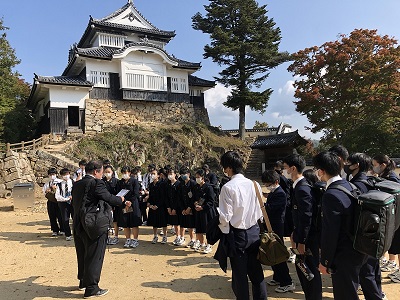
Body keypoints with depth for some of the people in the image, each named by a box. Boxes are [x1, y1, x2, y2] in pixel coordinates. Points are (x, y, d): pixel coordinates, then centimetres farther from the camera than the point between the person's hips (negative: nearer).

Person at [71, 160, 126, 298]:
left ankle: (83, 281, 38)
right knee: (94, 256, 3)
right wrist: (122, 200, -1)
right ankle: (91, 288, 12)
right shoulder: (96, 183, -17)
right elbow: (108, 198, -20)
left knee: (82, 254, 22)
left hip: (78, 225, 8)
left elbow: (76, 202, 14)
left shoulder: (76, 184, 7)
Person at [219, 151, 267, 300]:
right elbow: (260, 212, 5)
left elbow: (225, 217, -17)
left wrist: (223, 230, 2)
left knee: (239, 275, 10)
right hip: (254, 232, 5)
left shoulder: (228, 187, -18)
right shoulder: (254, 184, -2)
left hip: (237, 234, -5)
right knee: (256, 273, 18)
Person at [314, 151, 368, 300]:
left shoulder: (331, 195, -25)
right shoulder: (349, 186, 1)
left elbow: (330, 233, -22)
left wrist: (325, 261, -11)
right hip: (358, 250, 9)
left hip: (344, 256, -9)